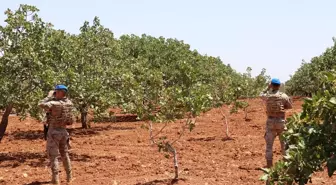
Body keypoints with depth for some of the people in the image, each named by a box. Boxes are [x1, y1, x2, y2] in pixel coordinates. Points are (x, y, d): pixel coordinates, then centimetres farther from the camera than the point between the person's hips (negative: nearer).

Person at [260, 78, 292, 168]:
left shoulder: (267, 96, -5)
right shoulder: (284, 96, -8)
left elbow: (262, 94, 20)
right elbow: (290, 106, 5)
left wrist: (268, 88, 15)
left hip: (270, 121, 1)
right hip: (281, 121, -1)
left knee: (269, 143, 6)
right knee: (284, 142, 12)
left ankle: (269, 163, 6)